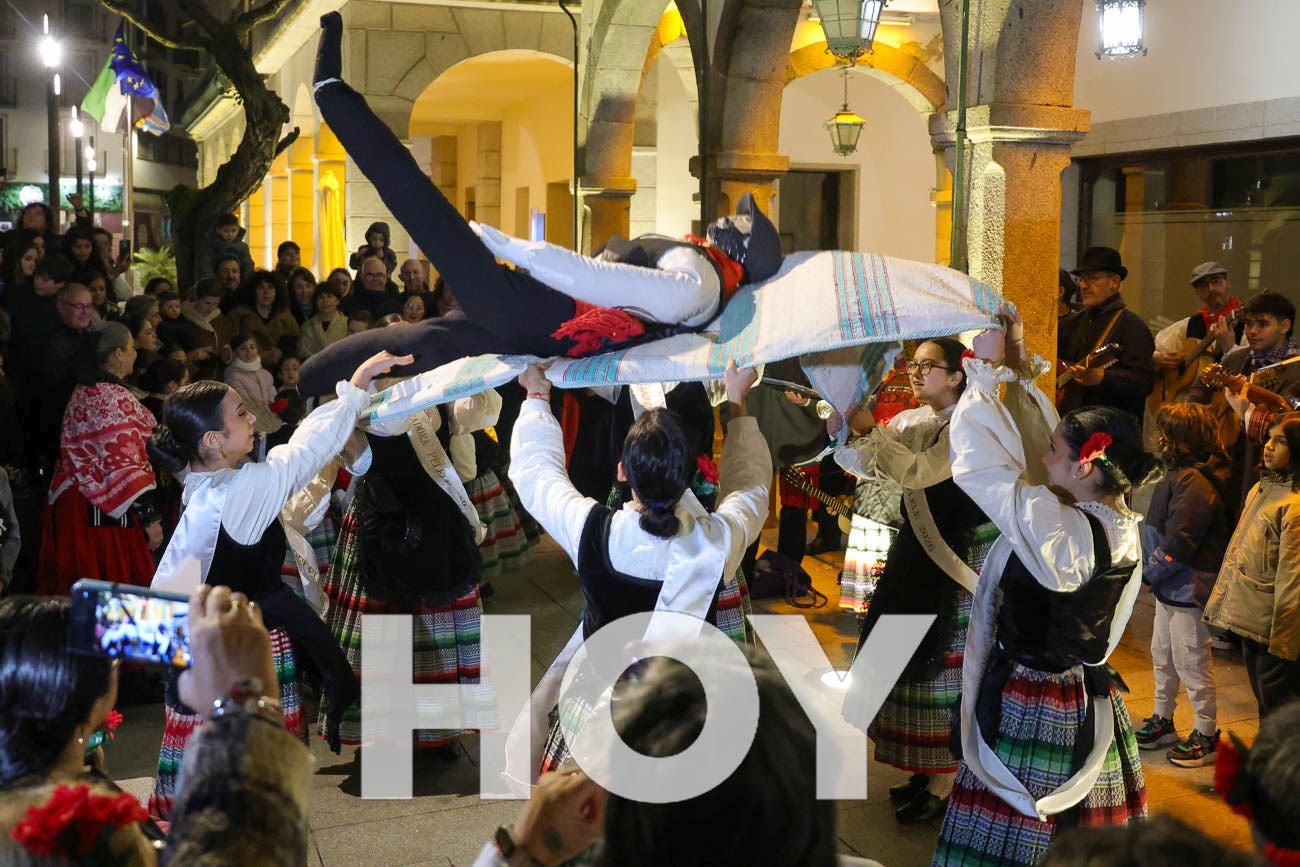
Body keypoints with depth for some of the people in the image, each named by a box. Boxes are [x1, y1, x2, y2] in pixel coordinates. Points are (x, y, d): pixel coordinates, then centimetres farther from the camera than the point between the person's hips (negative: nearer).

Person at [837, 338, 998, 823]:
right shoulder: (911, 421, 8)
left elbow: (919, 471, -29)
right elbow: (865, 467, 2)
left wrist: (869, 432, -27)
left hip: (956, 564, -8)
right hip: (915, 554, 8)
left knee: (941, 666, -1)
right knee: (911, 656, 14)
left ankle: (943, 787, 11)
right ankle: (927, 770, 29)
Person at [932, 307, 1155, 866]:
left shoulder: (1056, 529, -25)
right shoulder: (1119, 526, -2)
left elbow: (976, 463, -21)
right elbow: (1035, 444, 9)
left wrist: (987, 369, -11)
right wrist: (1019, 366, 12)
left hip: (1028, 710, -8)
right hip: (1092, 708, 8)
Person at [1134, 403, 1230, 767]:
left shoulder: (1194, 482, -22)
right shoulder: (1179, 473, 9)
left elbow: (1179, 543, -24)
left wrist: (1147, 573, -15)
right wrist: (1150, 572, 5)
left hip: (1189, 589, -10)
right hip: (1170, 587, 10)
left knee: (1191, 664, 0)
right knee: (1163, 656, 19)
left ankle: (1206, 734, 12)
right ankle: (1162, 721, 33)